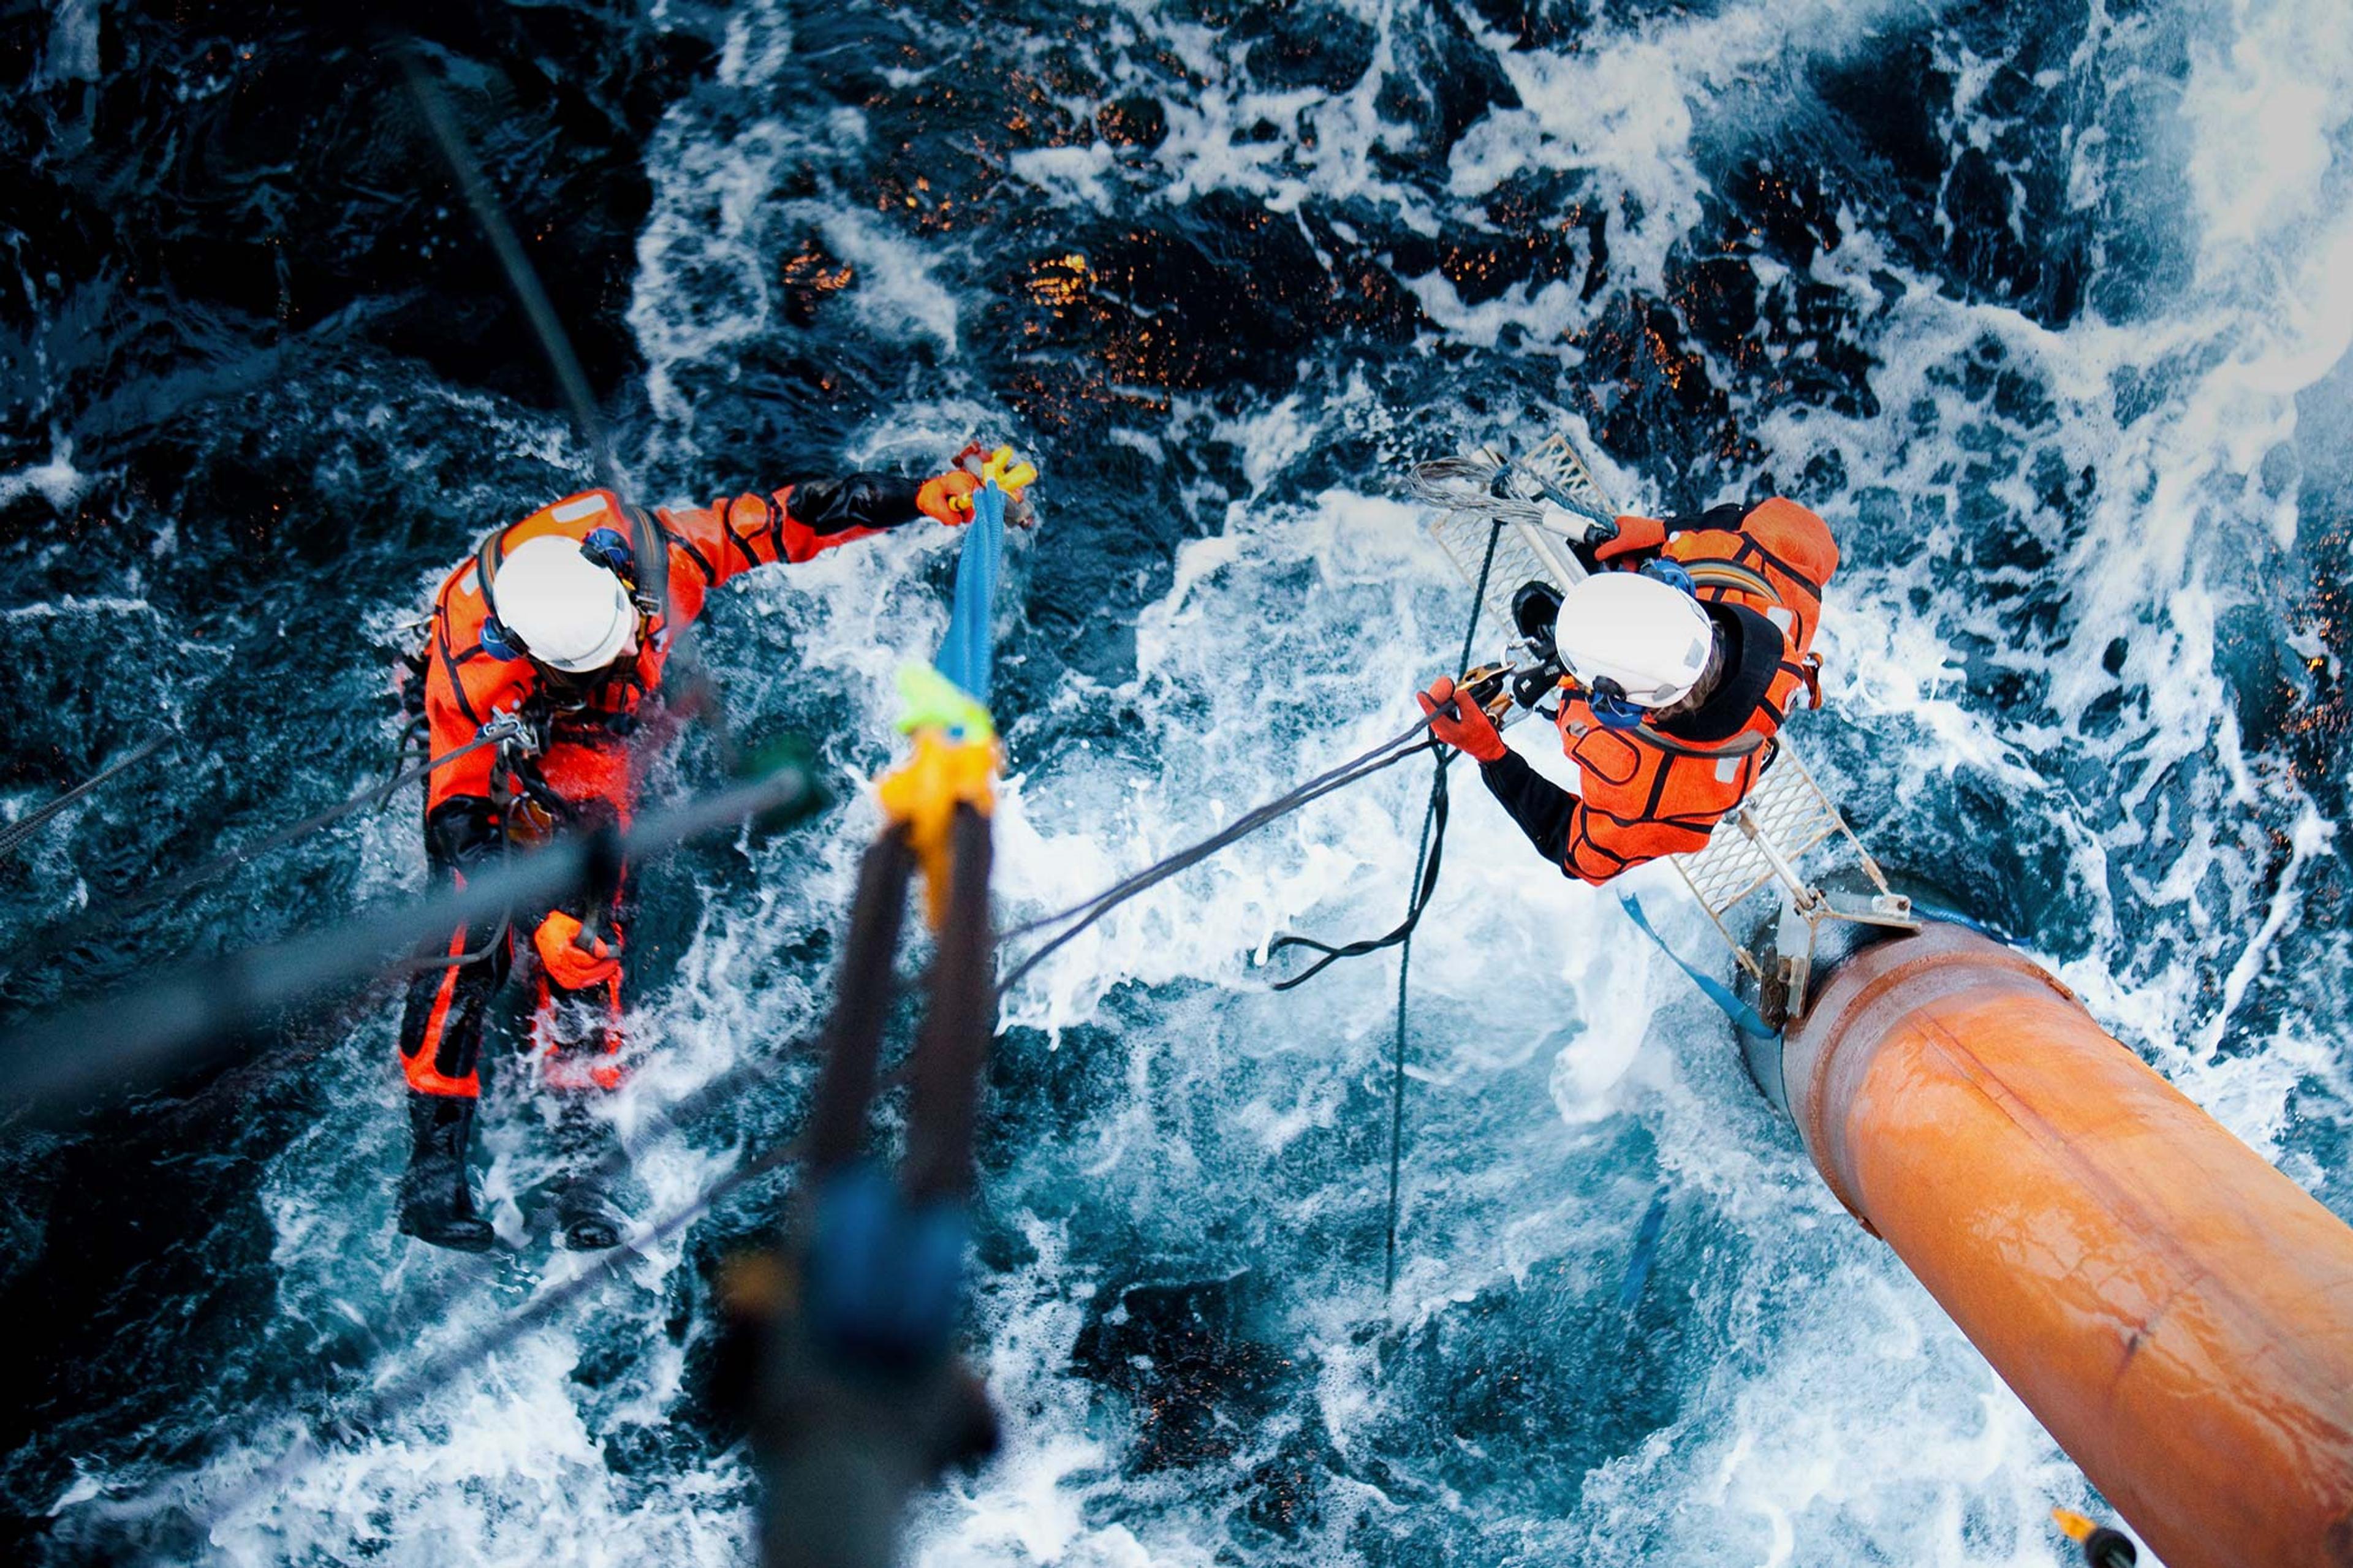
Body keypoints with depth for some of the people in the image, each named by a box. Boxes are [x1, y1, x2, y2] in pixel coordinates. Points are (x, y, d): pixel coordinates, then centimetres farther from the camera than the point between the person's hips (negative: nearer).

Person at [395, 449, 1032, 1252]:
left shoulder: (651, 557, -35)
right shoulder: (471, 671, -39)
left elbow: (779, 520, -24)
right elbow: (459, 811, -31)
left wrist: (922, 496, -28)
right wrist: (533, 919, -40)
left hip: (590, 742, 3)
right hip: (487, 747, -2)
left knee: (585, 928, -12)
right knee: (475, 925, -19)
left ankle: (580, 1150, -8)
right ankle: (433, 1163, -11)